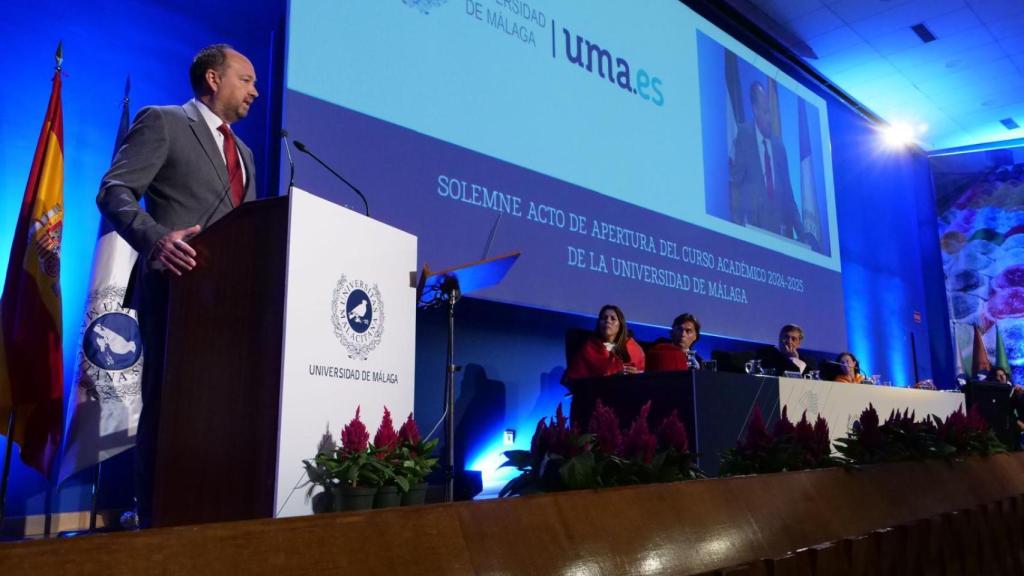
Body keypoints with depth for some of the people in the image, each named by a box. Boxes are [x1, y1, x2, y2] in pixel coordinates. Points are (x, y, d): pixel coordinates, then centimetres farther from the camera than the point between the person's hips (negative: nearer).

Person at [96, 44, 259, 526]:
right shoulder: (162, 122, 2)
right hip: (177, 287, -7)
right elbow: (114, 191, -8)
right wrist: (156, 238, -27)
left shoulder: (243, 152, 25)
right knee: (167, 404, -4)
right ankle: (157, 518, 4)